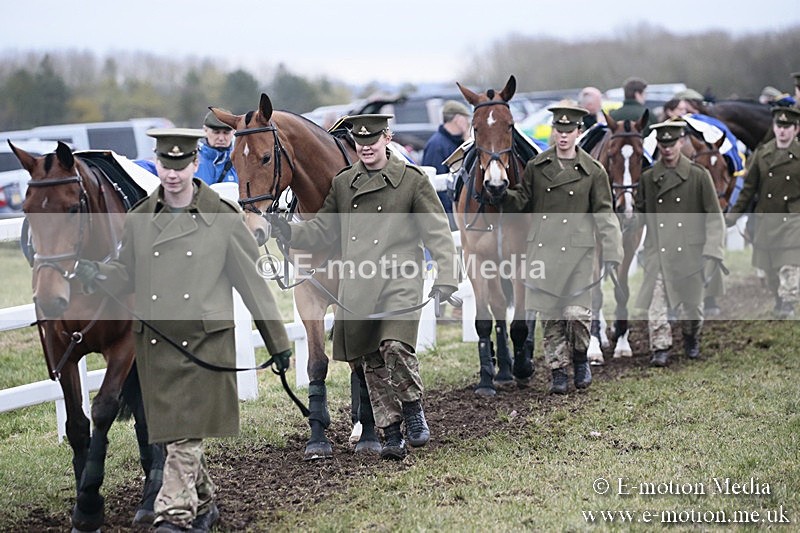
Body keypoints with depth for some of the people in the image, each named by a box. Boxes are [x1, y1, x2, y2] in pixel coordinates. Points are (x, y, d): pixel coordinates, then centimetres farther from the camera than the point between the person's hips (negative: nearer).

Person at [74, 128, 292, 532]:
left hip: (205, 341, -4)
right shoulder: (139, 219, 5)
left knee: (187, 433, -8)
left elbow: (251, 281, 0)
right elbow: (127, 275, 11)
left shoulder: (223, 217, -4)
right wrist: (97, 274, -12)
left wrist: (277, 341, 3)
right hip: (155, 341, 4)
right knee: (173, 432, 12)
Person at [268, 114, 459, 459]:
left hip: (398, 281, -4)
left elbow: (438, 232, -1)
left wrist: (445, 278, -12)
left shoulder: (413, 180, 1)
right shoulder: (343, 183, 14)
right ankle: (392, 434, 16)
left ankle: (413, 411, 2)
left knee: (395, 347, -23)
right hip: (356, 287, 4)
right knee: (370, 362, 5)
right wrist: (289, 232, -3)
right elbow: (321, 230, 16)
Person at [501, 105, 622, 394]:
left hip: (577, 251, -2)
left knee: (577, 312, -9)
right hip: (542, 249, 2)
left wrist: (612, 254, -7)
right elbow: (521, 201, 13)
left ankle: (580, 360, 18)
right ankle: (558, 370, 16)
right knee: (549, 313, 5)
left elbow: (604, 214, 0)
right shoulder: (536, 166, 8)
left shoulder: (593, 171, 2)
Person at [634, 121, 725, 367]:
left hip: (690, 252, -1)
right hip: (657, 253, 1)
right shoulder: (647, 178, 5)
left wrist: (711, 253, -8)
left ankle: (692, 338, 36)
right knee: (655, 304, -8)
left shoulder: (699, 176, -1)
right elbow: (640, 211, 16)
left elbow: (714, 217, -1)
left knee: (691, 304, 8)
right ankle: (660, 349, 3)